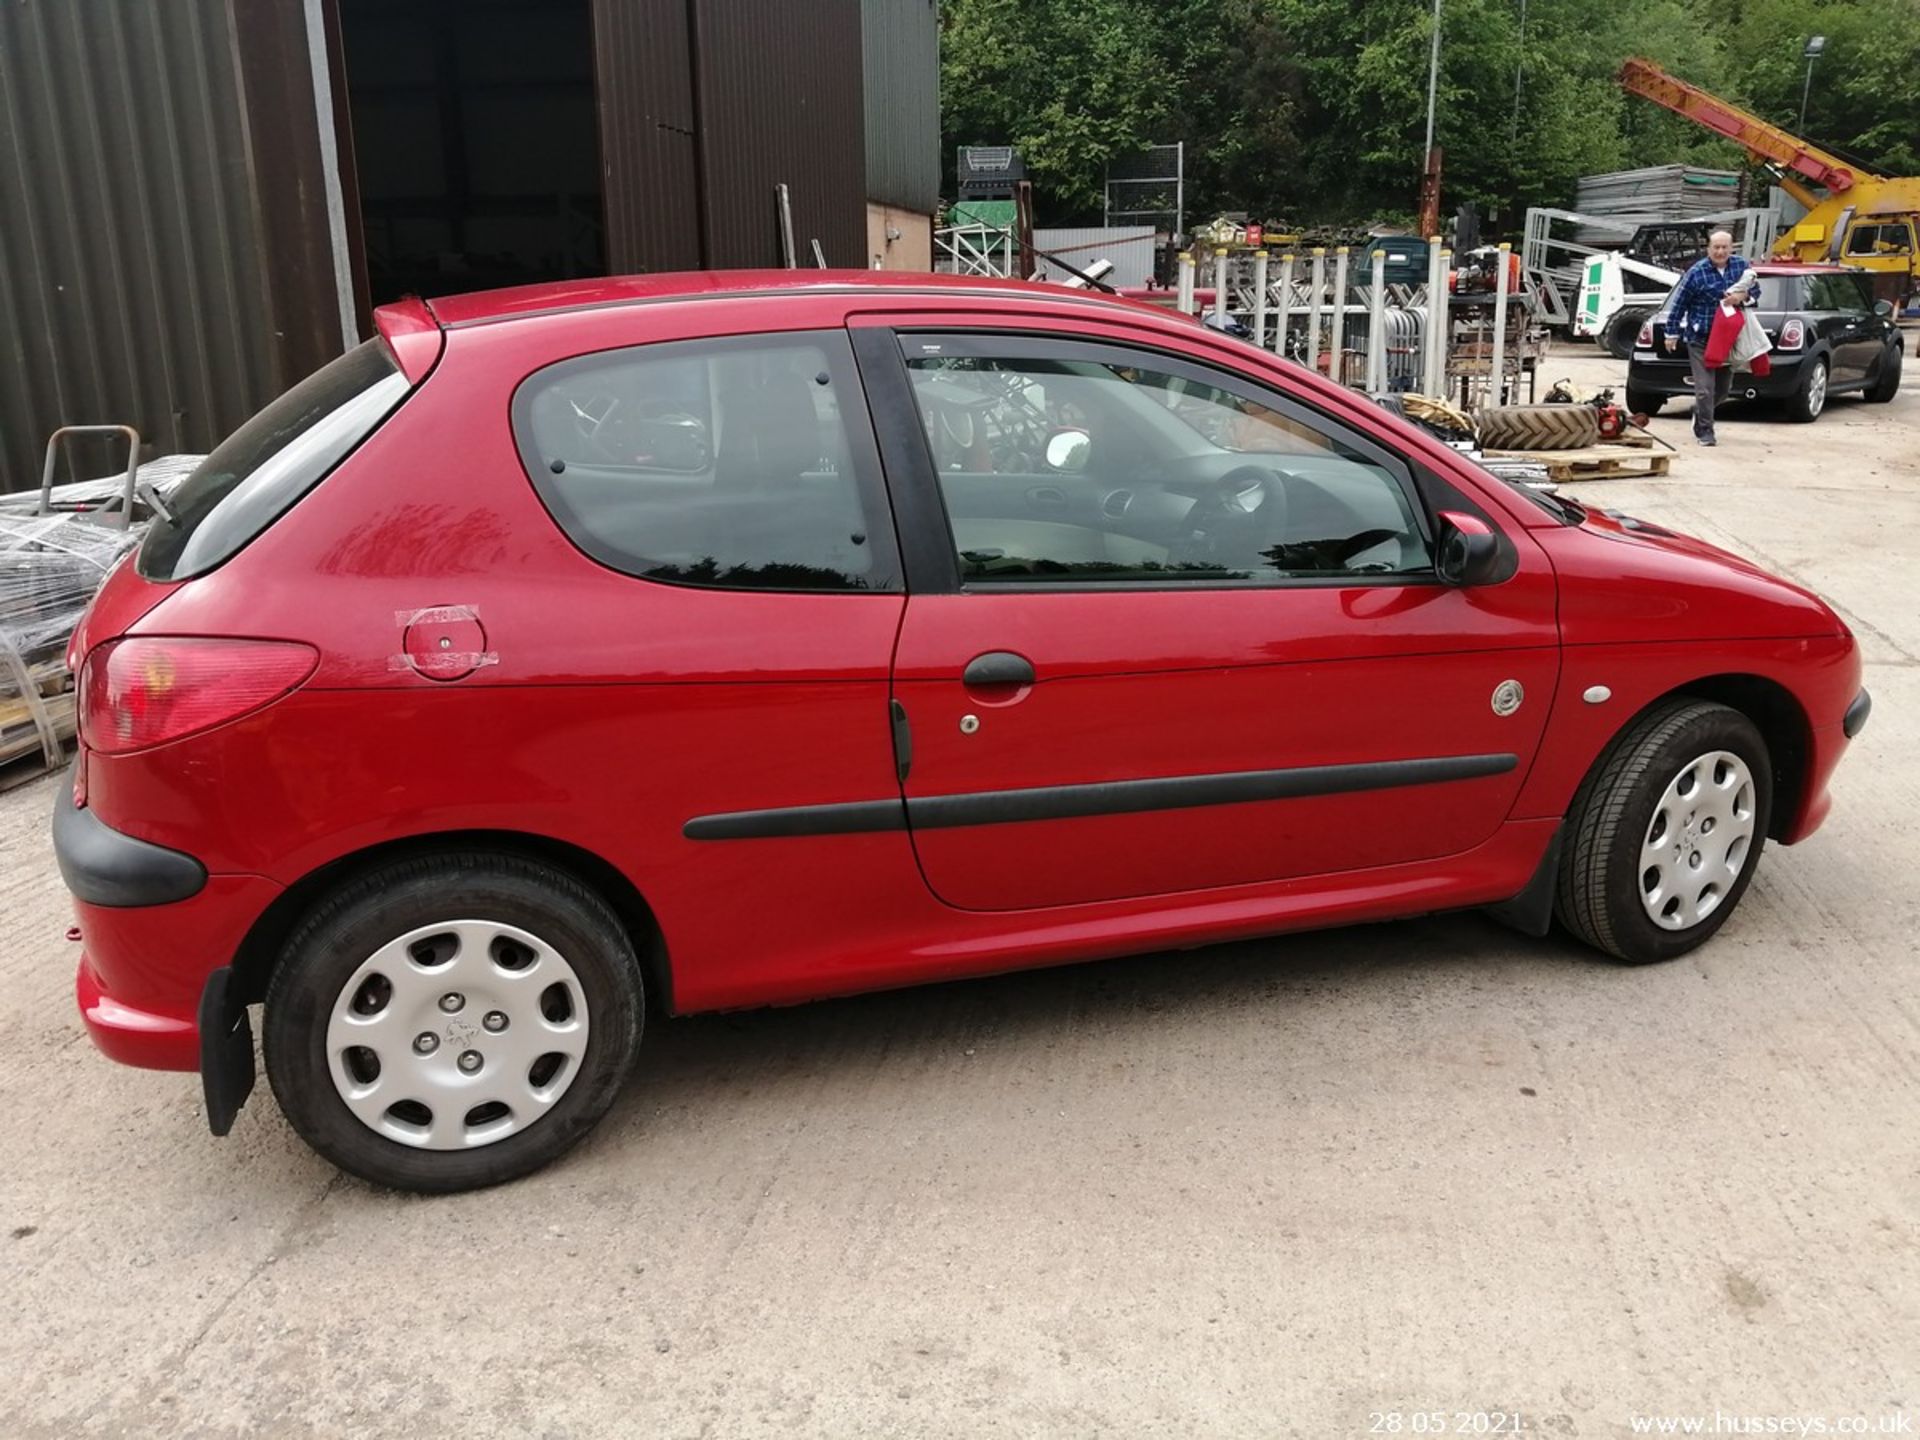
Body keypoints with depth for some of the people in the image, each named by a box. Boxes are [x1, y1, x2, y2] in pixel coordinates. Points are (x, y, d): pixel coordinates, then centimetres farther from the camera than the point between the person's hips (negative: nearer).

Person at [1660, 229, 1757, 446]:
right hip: (1700, 340, -5)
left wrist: (1744, 296, -14)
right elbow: (1679, 304, -4)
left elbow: (1755, 290, 10)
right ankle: (1705, 431, 4)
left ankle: (1700, 411, 41)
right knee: (1705, 388, -8)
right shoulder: (1696, 272, -10)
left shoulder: (1742, 265, 3)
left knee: (1723, 388, 14)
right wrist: (1672, 334, -2)